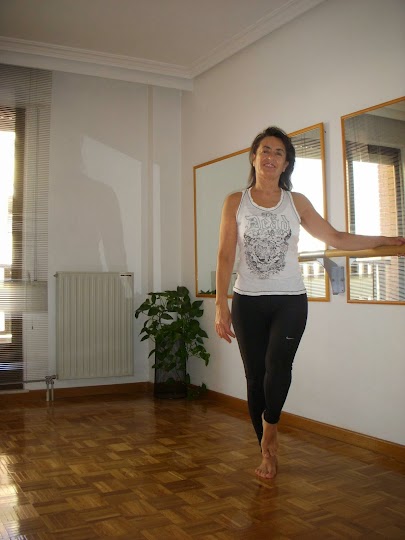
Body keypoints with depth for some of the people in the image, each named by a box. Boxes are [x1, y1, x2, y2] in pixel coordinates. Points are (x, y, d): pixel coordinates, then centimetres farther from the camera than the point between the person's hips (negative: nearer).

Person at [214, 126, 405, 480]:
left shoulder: (296, 202, 8)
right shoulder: (236, 202, 4)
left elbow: (336, 238, 11)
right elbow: (225, 255, -1)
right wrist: (221, 306, -7)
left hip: (290, 300, 0)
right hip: (247, 301, 0)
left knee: (278, 362, -24)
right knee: (255, 376, 3)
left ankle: (270, 428, 1)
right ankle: (267, 451, 20)